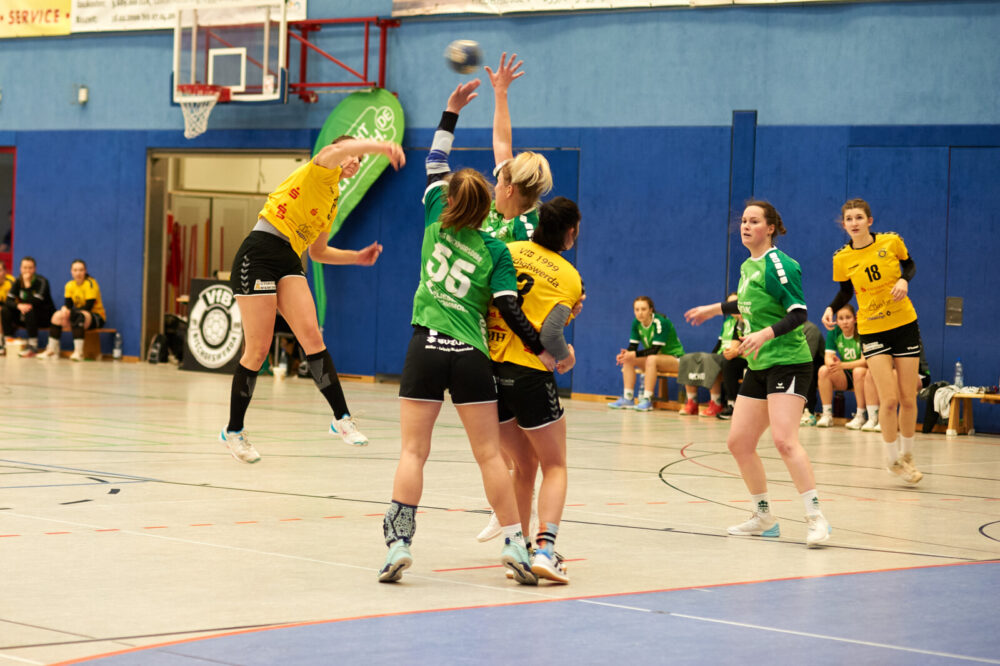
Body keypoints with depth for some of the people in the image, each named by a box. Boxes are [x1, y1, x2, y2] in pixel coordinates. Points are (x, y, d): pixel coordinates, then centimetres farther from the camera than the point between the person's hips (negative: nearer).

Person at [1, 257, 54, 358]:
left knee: (29, 311, -36)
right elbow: (9, 300, -8)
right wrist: (18, 306, -29)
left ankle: (33, 346, -32)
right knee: (6, 311, -16)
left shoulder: (41, 282, -16)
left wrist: (27, 284, -28)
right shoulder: (18, 281, 0)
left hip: (45, 315, -5)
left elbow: (36, 302, -29)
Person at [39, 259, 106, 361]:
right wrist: (64, 310, -26)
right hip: (79, 313, 7)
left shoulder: (91, 284, -15)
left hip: (97, 316, -7)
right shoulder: (70, 285, 5)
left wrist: (69, 313, -26)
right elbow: (67, 304, -1)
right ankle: (52, 350, -12)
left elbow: (88, 307, -21)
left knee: (78, 316, -36)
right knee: (57, 315, -12)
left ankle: (78, 352, -41)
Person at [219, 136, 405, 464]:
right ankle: (234, 430, 7)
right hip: (259, 254, -7)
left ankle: (341, 417, -13)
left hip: (289, 262, 7)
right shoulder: (319, 171, 1)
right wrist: (380, 145, -38)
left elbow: (318, 253, 30)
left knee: (312, 335, -12)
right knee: (258, 350, -5)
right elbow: (339, 149, -23)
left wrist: (357, 257, 18)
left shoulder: (333, 201, 23)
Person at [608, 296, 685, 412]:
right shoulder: (636, 323, -3)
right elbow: (633, 347, -5)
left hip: (675, 358, -7)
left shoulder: (660, 322, -23)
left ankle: (647, 400, -36)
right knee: (628, 360, -12)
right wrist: (626, 353, -28)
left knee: (651, 359, -36)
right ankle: (627, 399, -15)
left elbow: (655, 349, -29)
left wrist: (635, 354, -38)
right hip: (656, 358, 7)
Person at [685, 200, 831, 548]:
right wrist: (715, 309, 39)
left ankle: (816, 518, -19)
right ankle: (763, 518, 20)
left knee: (784, 439, -23)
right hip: (759, 366, 9)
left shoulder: (779, 265, -13)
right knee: (739, 442, 7)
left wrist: (765, 334, -32)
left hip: (788, 361, -9)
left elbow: (798, 313, -19)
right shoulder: (748, 266, 12)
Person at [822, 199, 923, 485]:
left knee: (908, 399, 3)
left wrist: (904, 280, -11)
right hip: (872, 330, -1)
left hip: (905, 325, 1)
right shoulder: (842, 259, -5)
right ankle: (892, 459, 11)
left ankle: (907, 456, 25)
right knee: (889, 399, -10)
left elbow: (909, 265, 10)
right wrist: (831, 309, -9)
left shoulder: (891, 241, -7)